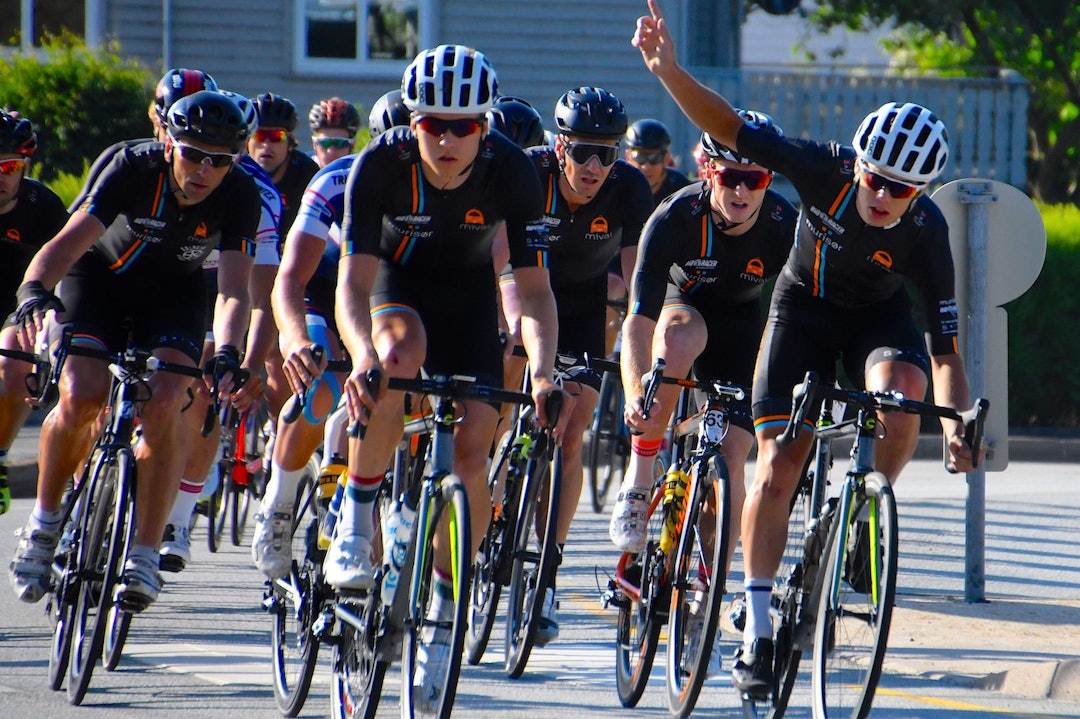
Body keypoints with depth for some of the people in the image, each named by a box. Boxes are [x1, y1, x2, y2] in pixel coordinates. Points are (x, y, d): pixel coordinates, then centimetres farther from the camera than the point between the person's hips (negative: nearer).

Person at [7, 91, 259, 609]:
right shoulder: (134, 169, -30)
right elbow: (70, 240, -39)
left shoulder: (239, 196, -25)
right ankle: (44, 521, -1)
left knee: (163, 406, -23)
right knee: (81, 397, -24)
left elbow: (233, 290, -29)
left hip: (173, 292, 1)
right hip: (101, 278, -1)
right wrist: (34, 289, -60)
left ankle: (144, 556, -14)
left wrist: (227, 354, -48)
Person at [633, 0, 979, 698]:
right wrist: (669, 70, -45)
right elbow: (730, 128, -30)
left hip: (881, 314, 0)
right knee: (777, 465, -11)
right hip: (805, 306, 0)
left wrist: (956, 424, -35)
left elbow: (946, 349, -22)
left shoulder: (926, 232, -27)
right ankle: (758, 627, -1)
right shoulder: (827, 169, -28)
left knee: (901, 389, -35)